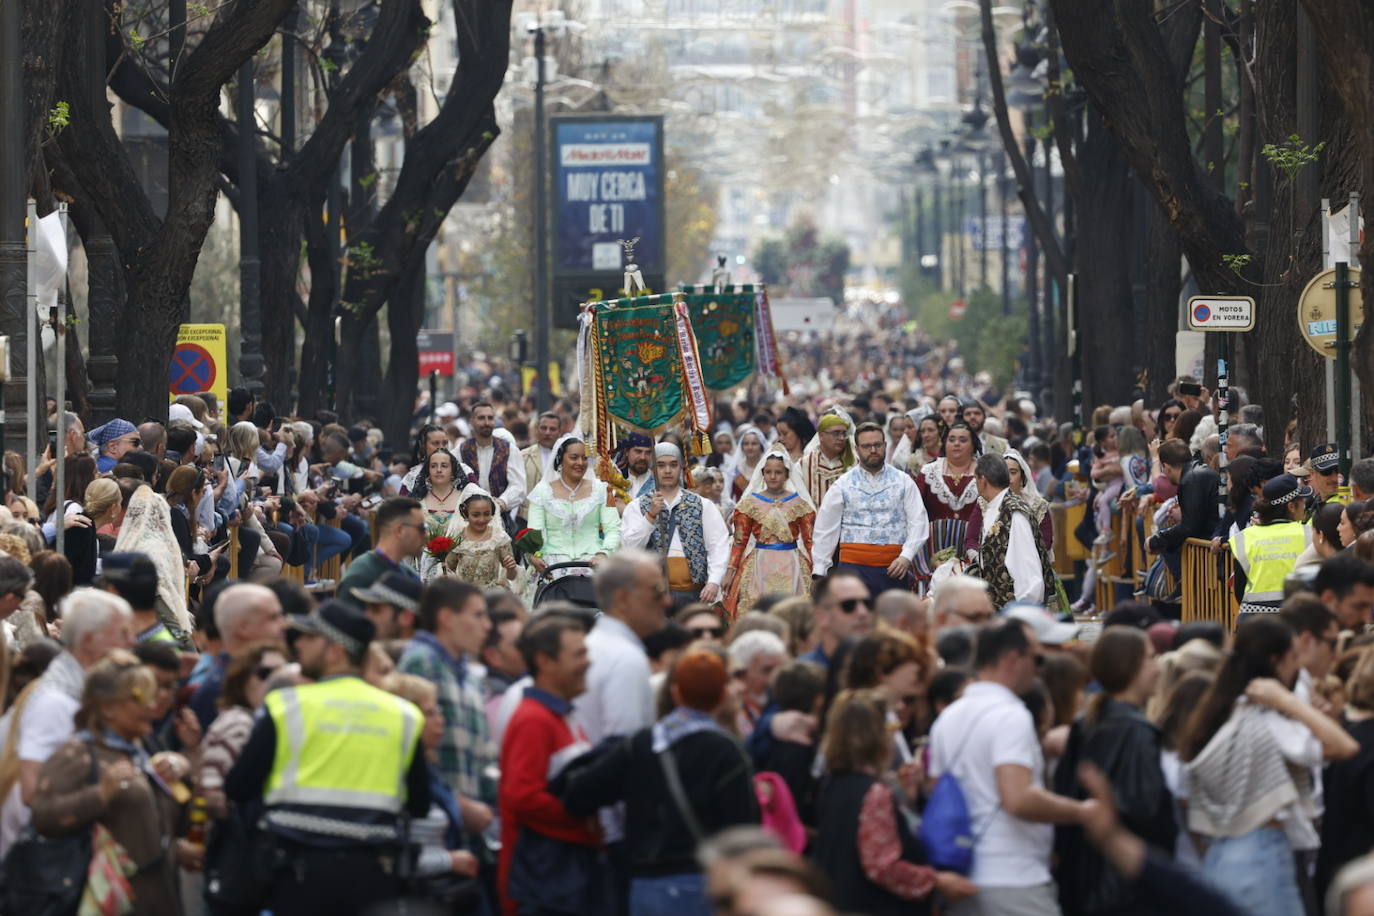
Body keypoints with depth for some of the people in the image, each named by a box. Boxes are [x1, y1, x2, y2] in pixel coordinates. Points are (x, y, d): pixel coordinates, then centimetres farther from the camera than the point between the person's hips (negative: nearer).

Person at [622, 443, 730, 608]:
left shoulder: (702, 506, 13)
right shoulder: (637, 507, 12)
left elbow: (718, 546, 4)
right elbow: (630, 546, -2)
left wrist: (714, 582, -10)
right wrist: (651, 515, -13)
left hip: (693, 593, 1)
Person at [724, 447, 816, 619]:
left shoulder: (799, 503, 5)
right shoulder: (750, 503, 6)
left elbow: (809, 541, 5)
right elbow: (739, 540, 7)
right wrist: (730, 570, 1)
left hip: (791, 566, 0)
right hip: (758, 565, 0)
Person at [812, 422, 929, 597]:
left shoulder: (903, 482, 9)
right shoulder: (843, 485, 8)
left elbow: (918, 522, 3)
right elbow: (825, 530, 9)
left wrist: (906, 556, -11)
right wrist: (819, 571, 4)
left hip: (893, 569, 1)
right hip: (853, 566, -1)